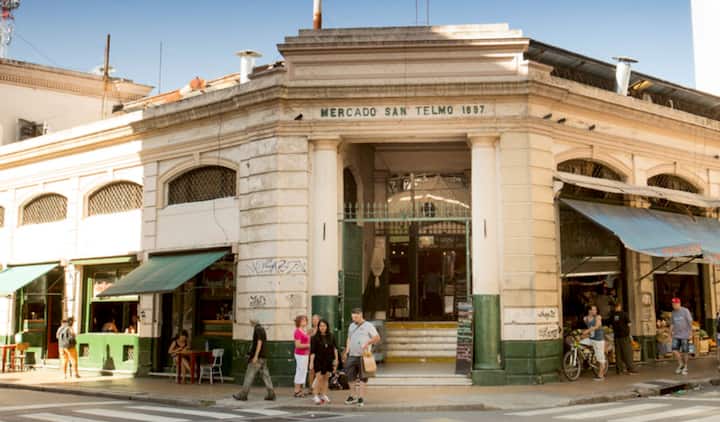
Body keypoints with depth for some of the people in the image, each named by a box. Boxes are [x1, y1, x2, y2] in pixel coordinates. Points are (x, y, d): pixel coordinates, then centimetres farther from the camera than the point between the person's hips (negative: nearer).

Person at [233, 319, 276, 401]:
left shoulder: (257, 329, -12)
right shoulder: (262, 329, 17)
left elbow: (259, 342, -20)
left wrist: (255, 356, -22)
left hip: (258, 357, -9)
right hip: (263, 357, 9)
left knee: (249, 376, -3)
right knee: (265, 375, 5)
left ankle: (243, 395, 2)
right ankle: (271, 394, 0)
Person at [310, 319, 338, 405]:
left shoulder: (331, 337, 4)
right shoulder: (315, 338, -6)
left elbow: (334, 348, 12)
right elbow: (312, 351, -7)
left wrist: (336, 359, 10)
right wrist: (311, 363, -11)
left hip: (328, 360, 4)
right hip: (319, 361, -4)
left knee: (326, 378, 9)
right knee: (319, 378, -8)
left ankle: (324, 395, 19)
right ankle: (316, 396, -1)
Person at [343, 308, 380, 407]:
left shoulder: (368, 326, -1)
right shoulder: (351, 326, 17)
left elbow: (377, 338, -5)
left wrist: (368, 342, -19)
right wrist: (346, 351, 15)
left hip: (363, 356, -5)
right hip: (352, 356, 5)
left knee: (362, 378, -1)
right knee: (350, 376, 5)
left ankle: (361, 398, 5)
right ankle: (354, 396, 19)